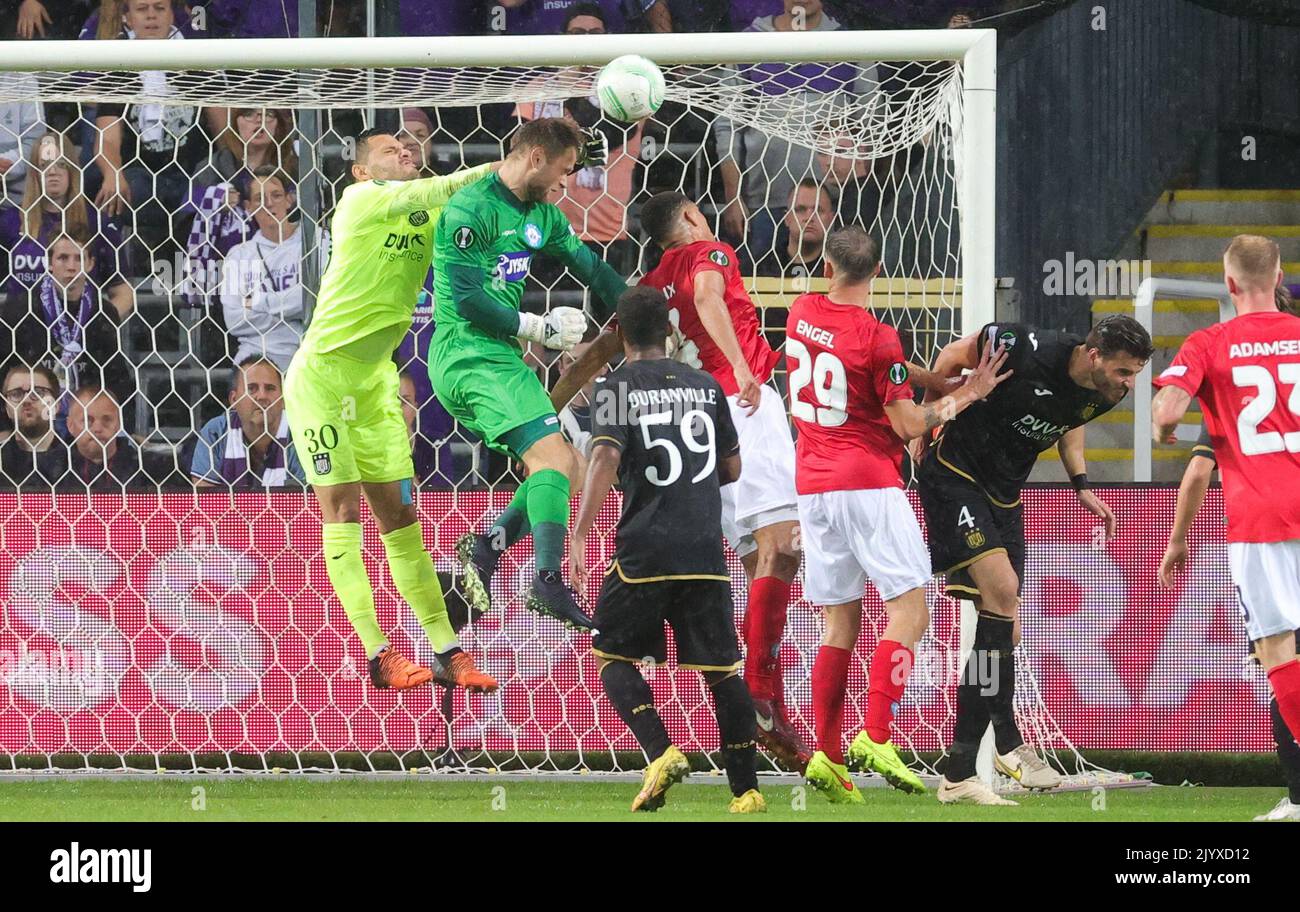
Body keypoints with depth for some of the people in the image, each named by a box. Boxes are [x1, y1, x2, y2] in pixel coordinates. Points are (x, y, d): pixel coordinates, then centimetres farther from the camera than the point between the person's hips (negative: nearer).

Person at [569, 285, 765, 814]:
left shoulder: (617, 388, -1)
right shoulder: (705, 386, 12)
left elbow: (606, 457, -15)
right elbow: (733, 468, 18)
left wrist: (579, 535, -18)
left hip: (644, 550, -3)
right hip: (705, 551, 3)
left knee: (611, 656, 10)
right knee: (721, 667, 8)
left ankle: (661, 752, -11)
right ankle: (745, 787, 2)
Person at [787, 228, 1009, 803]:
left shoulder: (802, 315, 5)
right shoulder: (877, 338, -13)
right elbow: (909, 424, -10)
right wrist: (966, 395, 2)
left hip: (813, 485, 6)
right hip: (868, 483, -6)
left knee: (840, 622, 10)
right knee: (909, 610, -4)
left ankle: (827, 755, 1)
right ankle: (875, 739, -19)